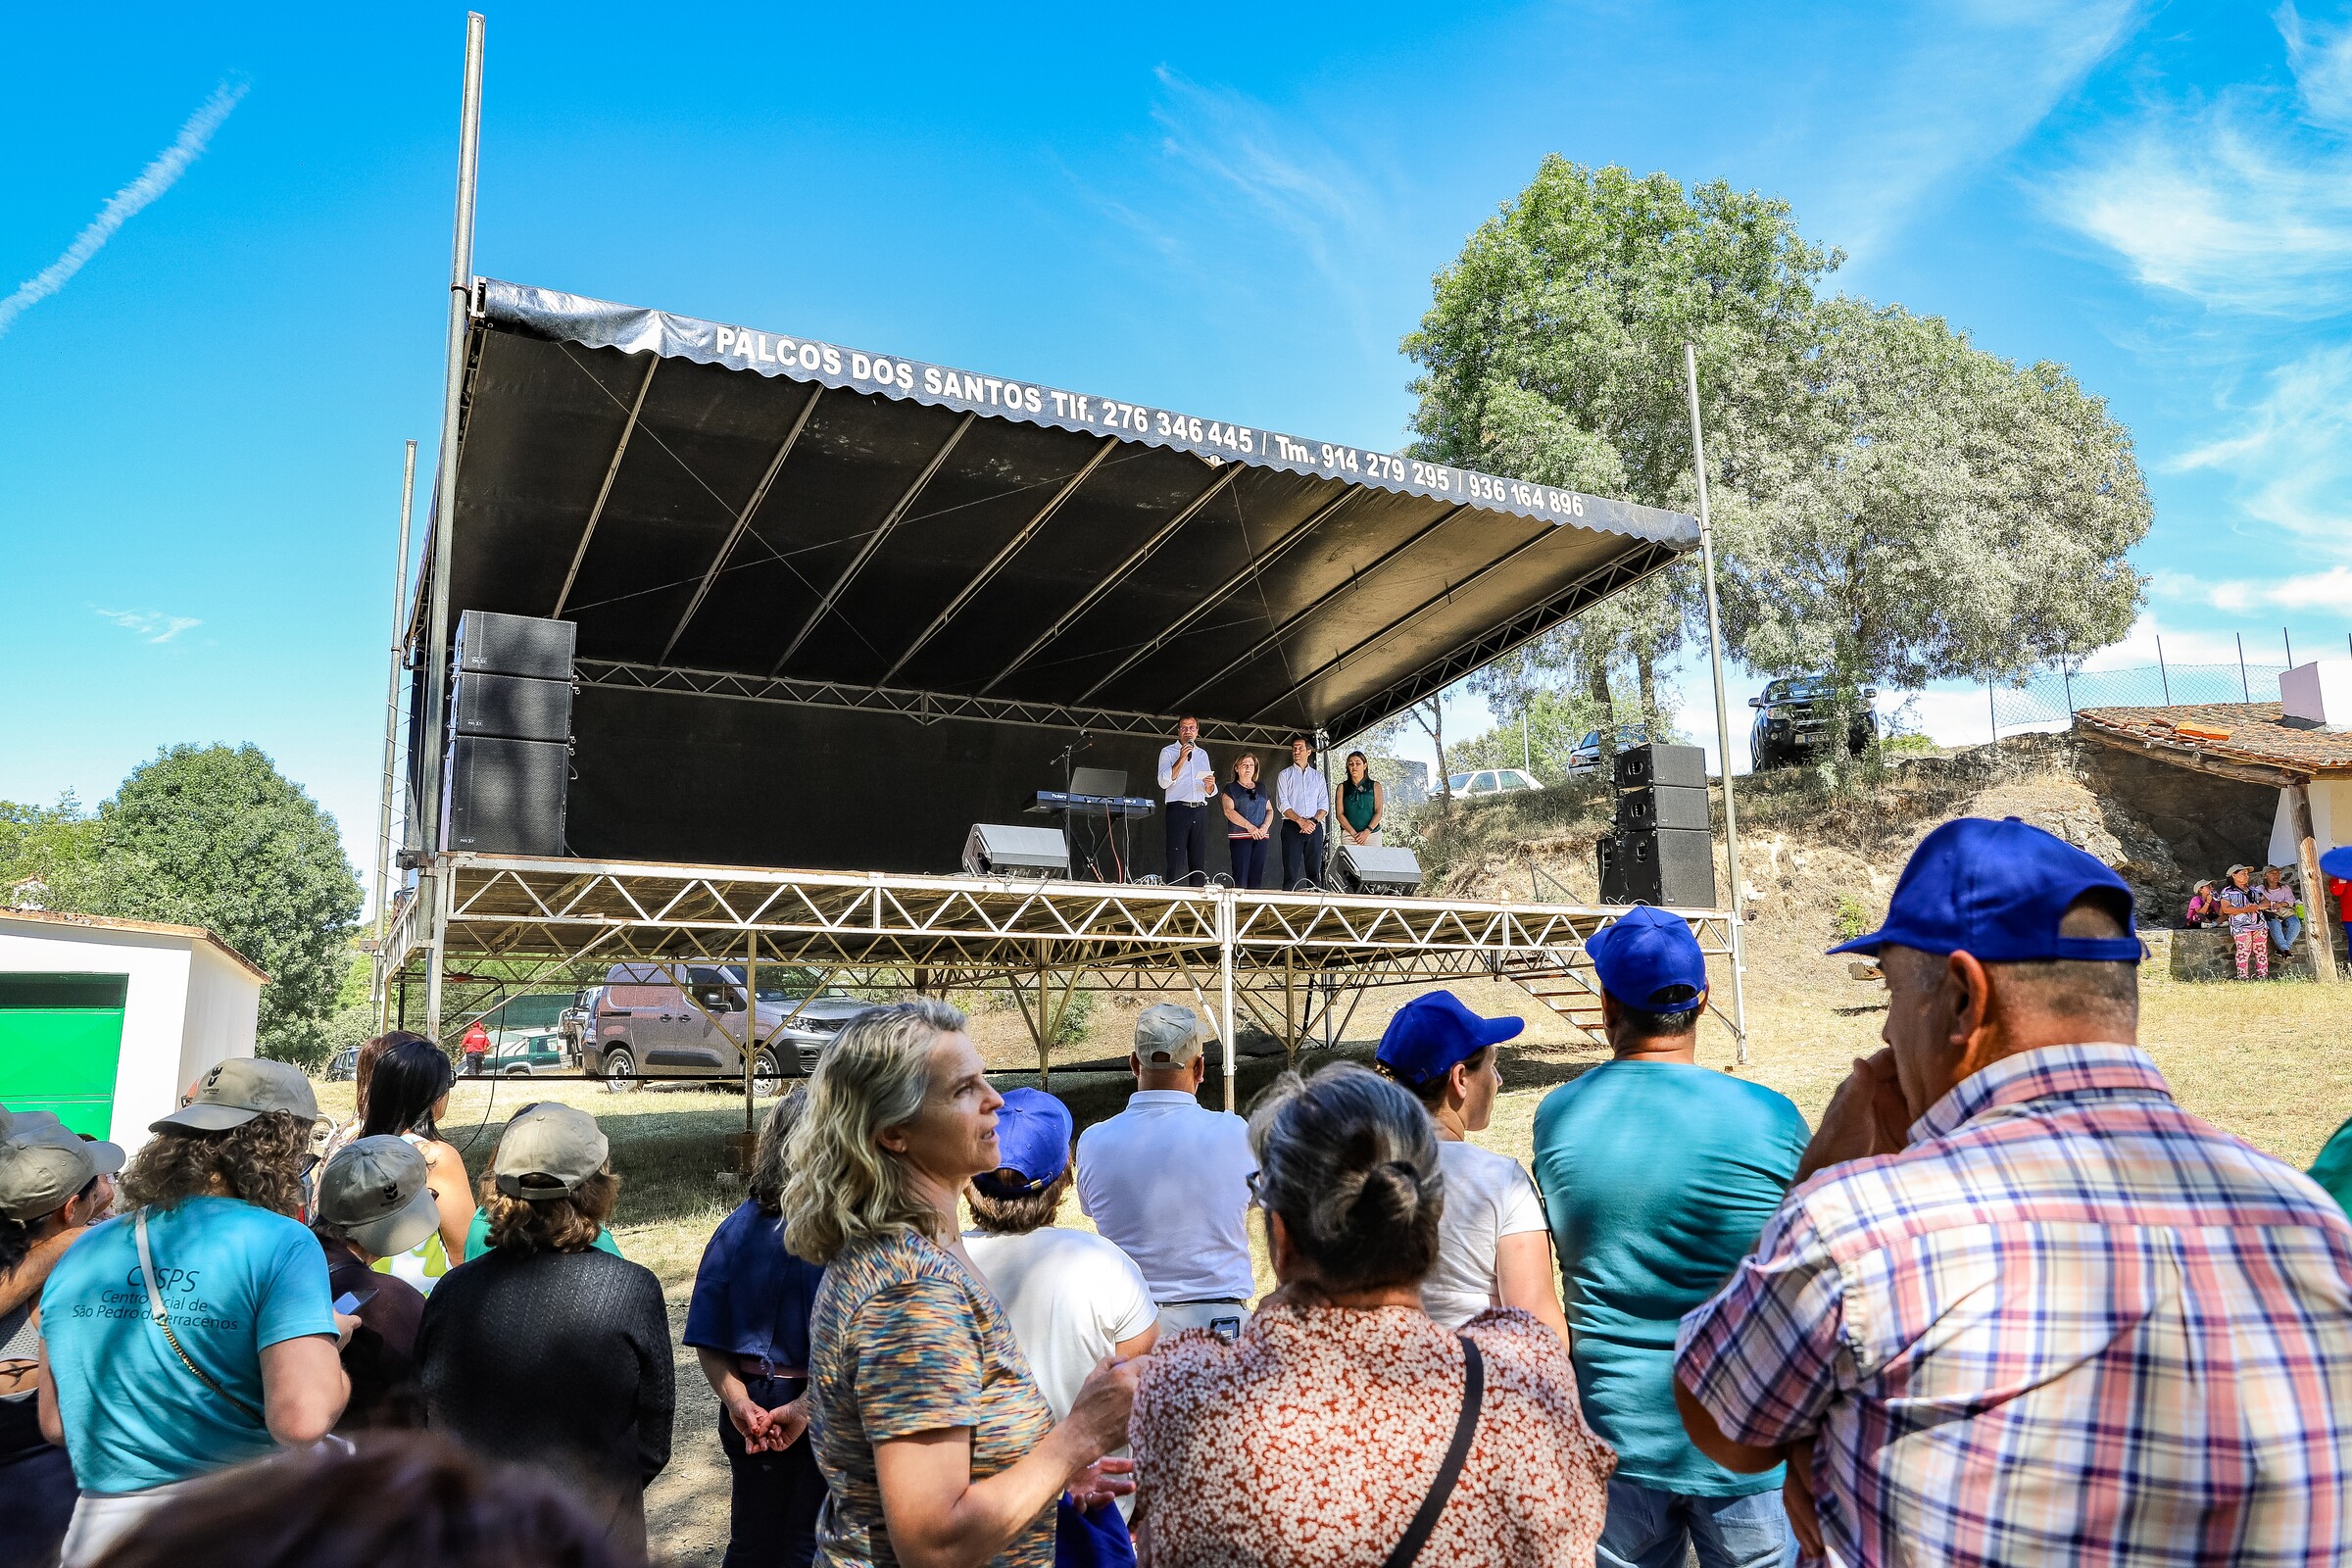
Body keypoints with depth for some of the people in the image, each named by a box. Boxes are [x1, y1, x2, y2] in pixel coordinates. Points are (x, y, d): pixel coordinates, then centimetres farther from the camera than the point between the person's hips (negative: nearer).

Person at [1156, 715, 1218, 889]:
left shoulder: (1203, 754, 22)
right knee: (1177, 859, -11)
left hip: (1200, 810, 5)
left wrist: (1210, 786, -2)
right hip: (1178, 809, -5)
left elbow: (1210, 792, 22)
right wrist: (1181, 759, -13)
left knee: (1200, 859, 0)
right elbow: (1164, 782, -8)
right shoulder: (1168, 752, 8)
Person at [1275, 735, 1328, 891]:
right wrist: (1300, 821, -16)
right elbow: (1282, 804, -3)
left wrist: (1313, 821, -10)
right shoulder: (1284, 775, 9)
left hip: (1315, 828, 3)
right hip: (1292, 827, -2)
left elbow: (1324, 805, 9)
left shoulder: (1318, 777, 16)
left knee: (1314, 872, -1)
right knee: (1291, 873, -9)